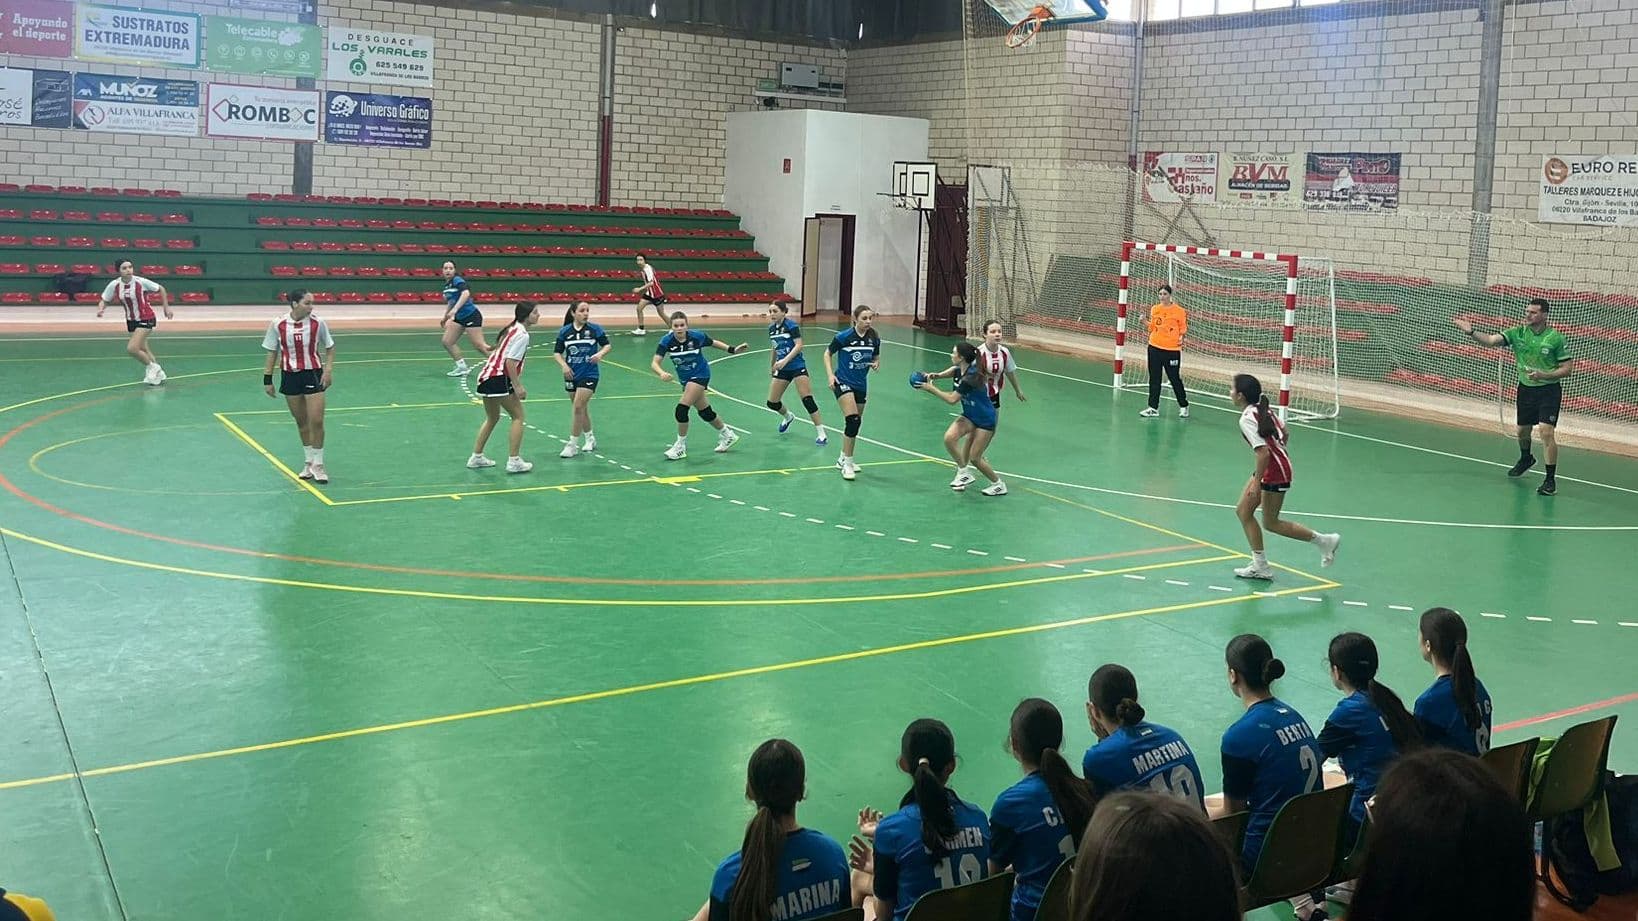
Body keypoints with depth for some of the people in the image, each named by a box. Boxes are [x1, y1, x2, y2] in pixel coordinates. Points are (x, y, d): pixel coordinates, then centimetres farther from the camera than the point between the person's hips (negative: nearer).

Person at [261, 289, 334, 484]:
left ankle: (318, 465, 7)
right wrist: (267, 379, 2)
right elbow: (272, 353, 3)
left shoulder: (318, 323, -8)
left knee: (316, 422, -7)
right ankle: (308, 462, 26)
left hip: (313, 375, -1)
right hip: (290, 376, 1)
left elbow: (330, 348, 5)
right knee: (301, 422, 11)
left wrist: (328, 370, -7)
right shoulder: (278, 325, -7)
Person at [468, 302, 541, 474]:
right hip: (499, 379, -10)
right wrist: (517, 387, -18)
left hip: (486, 376, 10)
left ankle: (476, 457, 26)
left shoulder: (512, 329, 17)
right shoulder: (522, 335, -13)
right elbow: (510, 362, -20)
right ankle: (513, 461, -3)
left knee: (492, 418, 22)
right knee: (518, 416, -1)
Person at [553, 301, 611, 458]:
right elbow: (557, 352, 4)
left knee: (579, 408, -13)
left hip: (589, 375, -3)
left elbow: (607, 345, 3)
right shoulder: (564, 332, -1)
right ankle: (590, 439, 34)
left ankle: (573, 445, -4)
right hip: (571, 375, 3)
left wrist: (600, 354, -16)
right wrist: (564, 365, -13)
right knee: (582, 409, 15)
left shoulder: (595, 329, -6)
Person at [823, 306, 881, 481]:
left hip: (861, 384, 6)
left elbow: (876, 357, 14)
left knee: (855, 423, 13)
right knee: (852, 419, -21)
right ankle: (848, 463, -12)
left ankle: (843, 459, 33)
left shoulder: (874, 338, -3)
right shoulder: (843, 336, -14)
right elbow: (827, 354, -1)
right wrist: (830, 375, -12)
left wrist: (876, 363, -9)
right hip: (843, 381, -6)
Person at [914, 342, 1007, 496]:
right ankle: (964, 473, 2)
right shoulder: (960, 371, -5)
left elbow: (952, 399, -29)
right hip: (970, 415, 8)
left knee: (974, 458, -1)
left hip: (985, 420, -8)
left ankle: (999, 485, 21)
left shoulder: (970, 377, -30)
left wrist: (931, 388, -19)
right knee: (949, 437, -16)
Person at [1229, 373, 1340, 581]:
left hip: (1274, 471, -10)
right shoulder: (1261, 409, 6)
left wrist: (1256, 483, -21)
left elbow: (1263, 453, -27)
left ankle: (1323, 540, 14)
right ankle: (1260, 566, 14)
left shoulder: (1247, 419, -21)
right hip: (1278, 462, 10)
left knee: (1270, 523, 5)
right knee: (1243, 510, 10)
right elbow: (1283, 431, 17)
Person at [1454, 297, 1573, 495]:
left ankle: (1551, 479, -7)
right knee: (1522, 430, 19)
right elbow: (1490, 339, -17)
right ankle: (1525, 459, 51)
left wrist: (1543, 375, -24)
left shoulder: (1556, 338, -12)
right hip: (1525, 388, 5)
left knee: (1547, 432, -15)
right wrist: (1471, 332, -35)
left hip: (1549, 391, -5)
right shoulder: (1517, 333, -4)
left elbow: (1567, 369, -9)